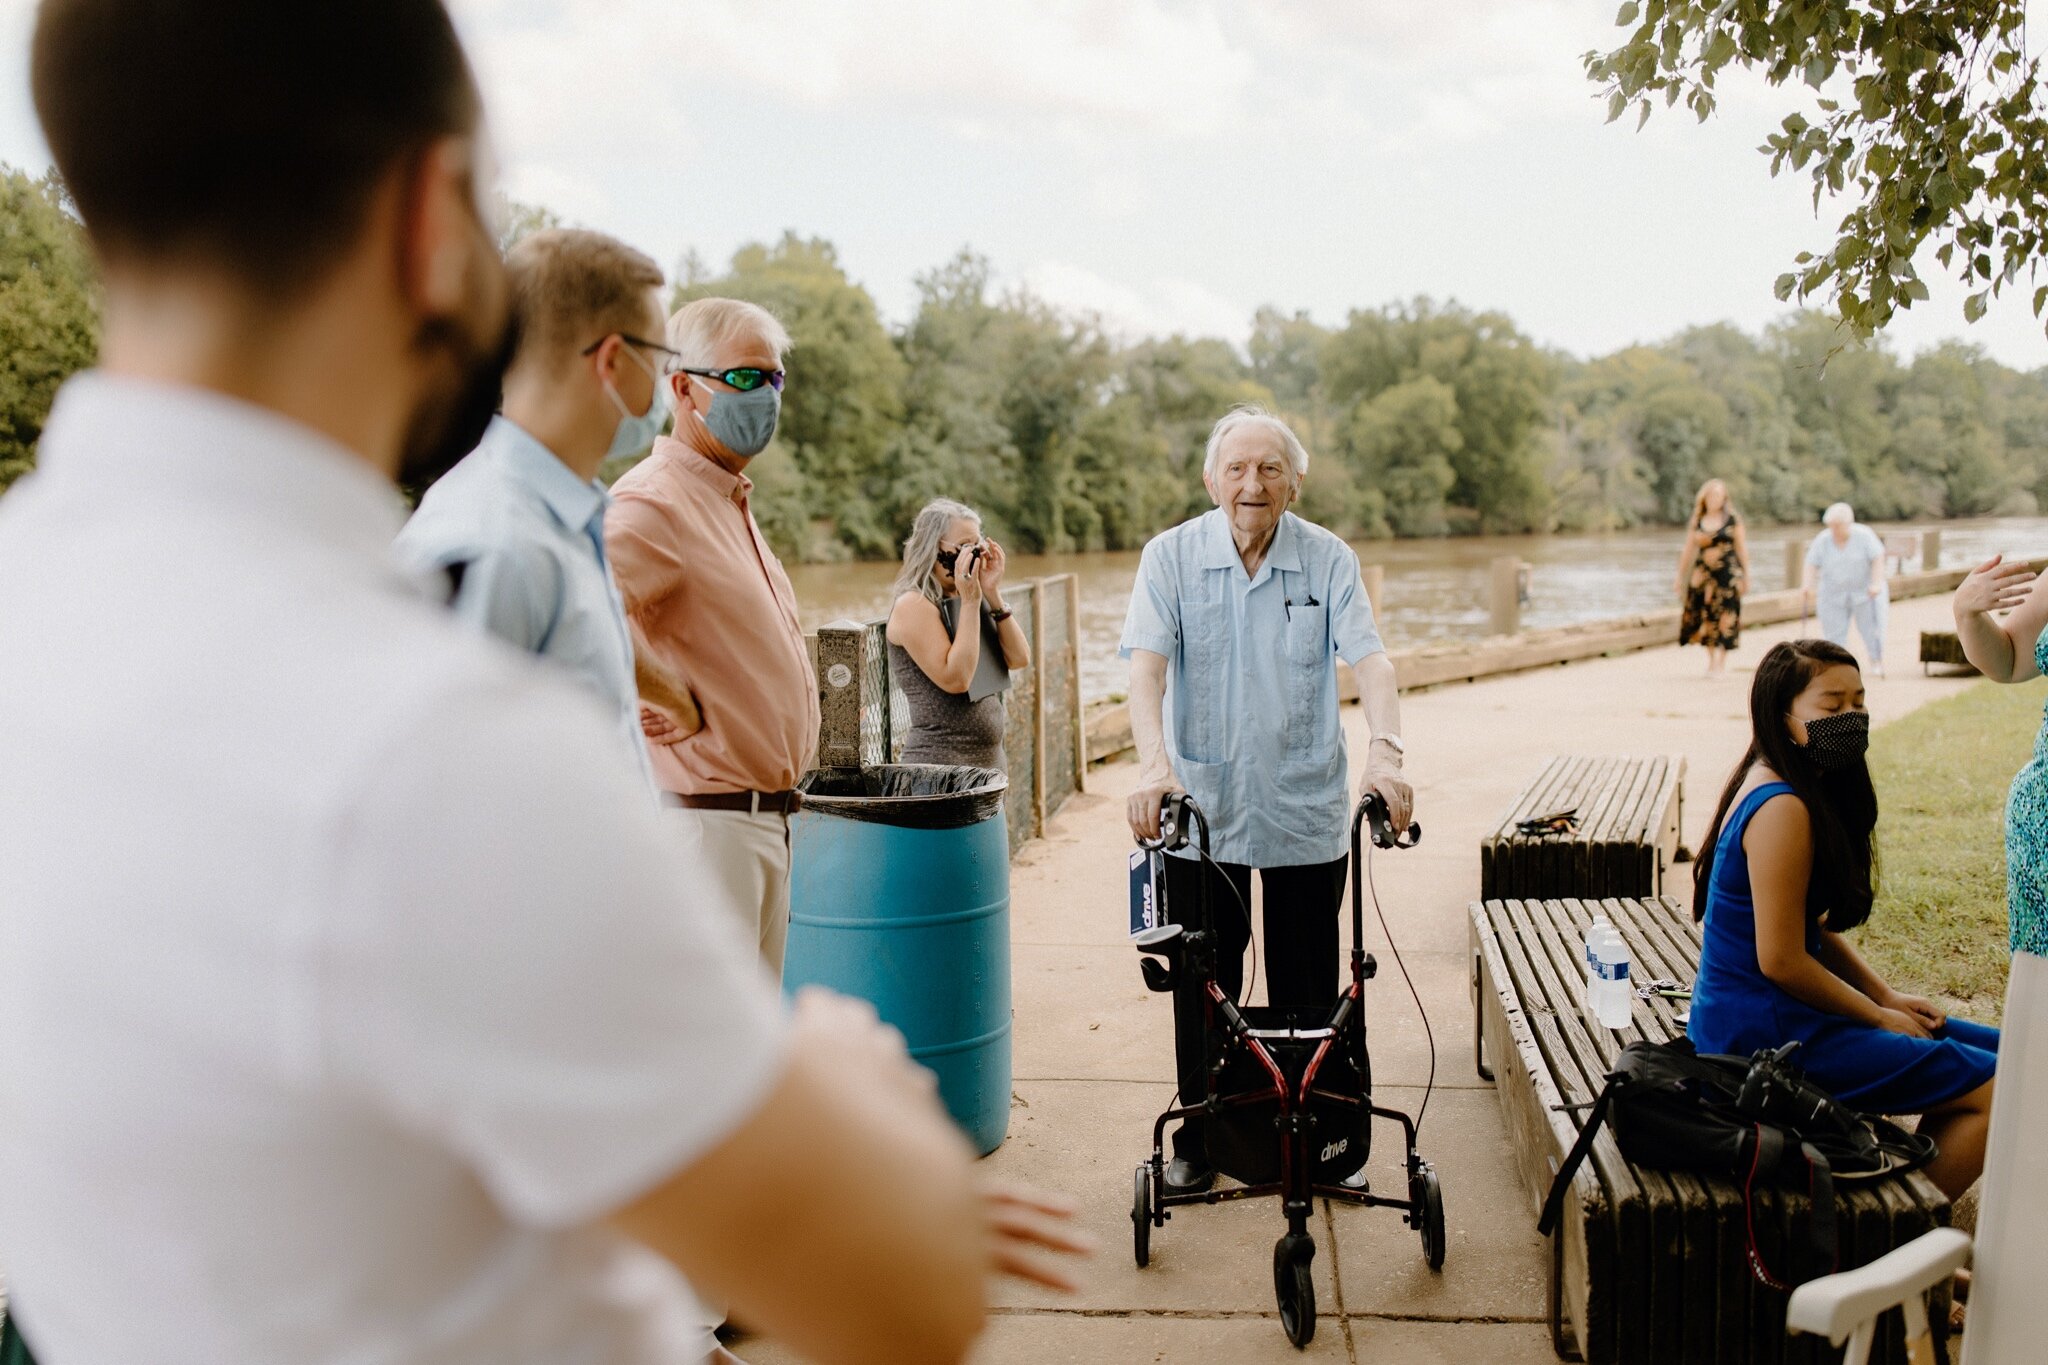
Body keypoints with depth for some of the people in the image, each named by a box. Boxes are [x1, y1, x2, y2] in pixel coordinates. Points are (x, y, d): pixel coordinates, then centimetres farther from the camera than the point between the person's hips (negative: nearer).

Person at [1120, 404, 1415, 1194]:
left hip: (1306, 811, 1)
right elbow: (1147, 664, -15)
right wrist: (1154, 763, -31)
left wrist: (1386, 751, -30)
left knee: (1308, 988, 10)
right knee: (1203, 985, 9)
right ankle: (1198, 1137, 26)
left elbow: (1368, 658, -12)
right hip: (1201, 808, 0)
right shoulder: (1171, 556, -5)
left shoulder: (1328, 559, -2)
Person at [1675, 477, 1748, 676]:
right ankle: (1712, 659, 17)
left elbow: (1742, 548, 4)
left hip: (1728, 572, -2)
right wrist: (1680, 577, 9)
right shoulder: (1696, 523, 7)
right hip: (1703, 574, 2)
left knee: (1725, 616, -3)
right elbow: (1688, 551, 11)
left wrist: (1746, 574, 2)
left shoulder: (1732, 520, 2)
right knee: (1706, 616, 2)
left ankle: (1721, 660, 6)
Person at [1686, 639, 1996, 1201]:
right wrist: (1879, 1016, -8)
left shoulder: (1810, 792, 9)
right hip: (1764, 1031, -11)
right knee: (1993, 1089, -9)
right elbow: (1781, 960, -22)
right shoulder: (1782, 809, -22)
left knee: (1996, 1050, 15)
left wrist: (1888, 997, 8)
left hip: (1781, 1010, 11)